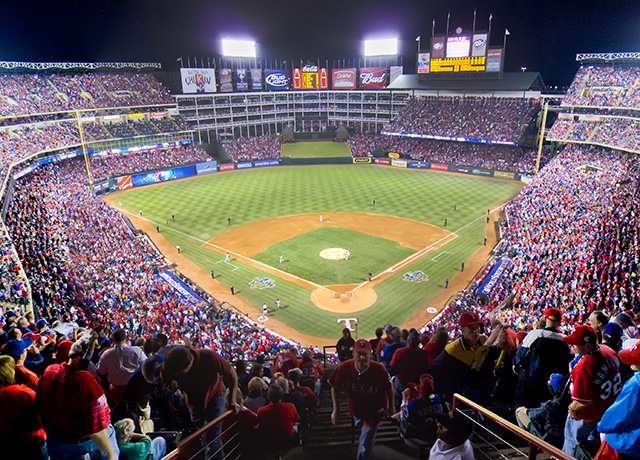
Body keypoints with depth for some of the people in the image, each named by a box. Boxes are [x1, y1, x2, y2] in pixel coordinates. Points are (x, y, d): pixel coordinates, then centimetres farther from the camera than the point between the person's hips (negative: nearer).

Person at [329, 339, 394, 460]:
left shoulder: (379, 370, -34)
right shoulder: (344, 368, -30)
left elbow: (389, 388, -14)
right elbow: (335, 387, -12)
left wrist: (391, 406, 0)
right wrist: (336, 410, -12)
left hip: (375, 409, -3)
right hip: (356, 408, 3)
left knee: (365, 445, 4)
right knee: (360, 425, 35)